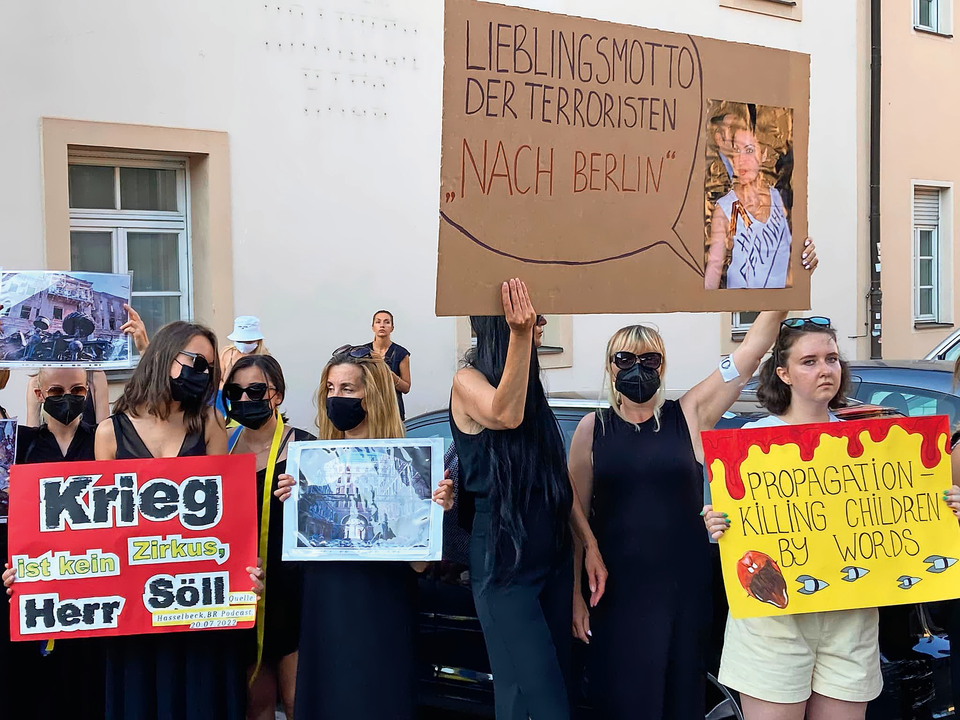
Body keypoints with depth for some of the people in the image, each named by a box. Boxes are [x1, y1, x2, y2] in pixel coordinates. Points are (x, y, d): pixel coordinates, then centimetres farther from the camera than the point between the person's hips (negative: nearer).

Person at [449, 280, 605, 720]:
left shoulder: (532, 386, 12)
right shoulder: (468, 380, -8)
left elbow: (559, 475, 14)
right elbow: (505, 415, -31)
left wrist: (590, 545, 10)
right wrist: (519, 335, -37)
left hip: (553, 552, 7)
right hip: (504, 559, -7)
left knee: (558, 682, 8)